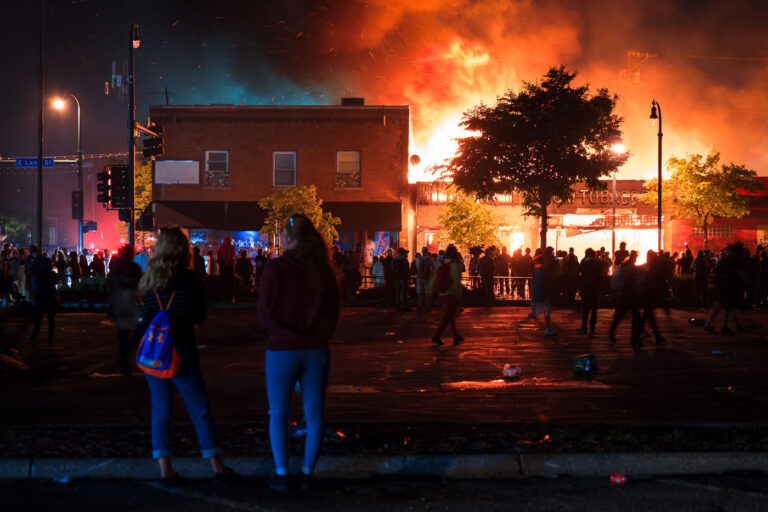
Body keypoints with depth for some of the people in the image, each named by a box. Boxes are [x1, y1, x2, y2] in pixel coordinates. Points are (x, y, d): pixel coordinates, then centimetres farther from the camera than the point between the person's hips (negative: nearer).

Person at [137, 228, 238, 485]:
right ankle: (217, 467, 9)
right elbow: (200, 316, -3)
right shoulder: (190, 279, -9)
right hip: (181, 350, -4)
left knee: (160, 410, 10)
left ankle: (165, 469, 6)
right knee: (199, 409, 4)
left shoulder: (150, 280, 3)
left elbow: (145, 320, 6)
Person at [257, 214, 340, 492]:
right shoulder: (324, 270, 1)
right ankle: (307, 473, 13)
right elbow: (333, 313, 7)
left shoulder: (275, 268, -10)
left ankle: (281, 474, 9)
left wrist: (274, 339, 9)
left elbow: (264, 314, -7)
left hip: (282, 351, -3)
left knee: (278, 414, 8)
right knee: (313, 414, 9)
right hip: (316, 351, 3)